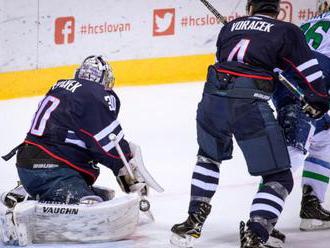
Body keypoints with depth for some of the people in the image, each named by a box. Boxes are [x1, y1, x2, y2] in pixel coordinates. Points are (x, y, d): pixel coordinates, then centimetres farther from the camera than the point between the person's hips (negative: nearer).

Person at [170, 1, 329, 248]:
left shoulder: (230, 26, 25)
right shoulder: (287, 31, 13)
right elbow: (310, 71, 9)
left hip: (213, 97, 4)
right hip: (251, 105, -4)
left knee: (209, 156, 34)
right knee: (279, 178, 5)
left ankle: (193, 222, 29)